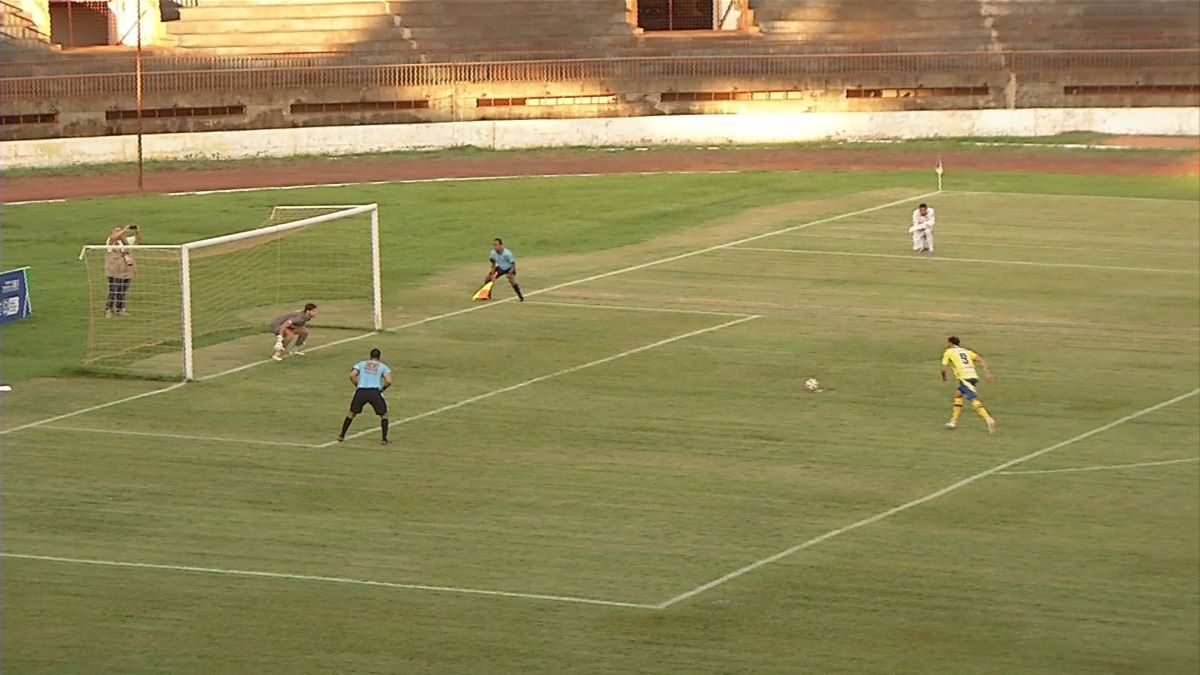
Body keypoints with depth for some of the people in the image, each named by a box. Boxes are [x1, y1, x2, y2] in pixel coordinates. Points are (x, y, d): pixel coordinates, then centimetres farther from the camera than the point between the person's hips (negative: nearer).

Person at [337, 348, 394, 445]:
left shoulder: (361, 364, 18)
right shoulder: (383, 366, 14)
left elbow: (352, 375, 1)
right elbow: (388, 381, -1)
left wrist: (357, 385, 15)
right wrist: (382, 389, 16)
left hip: (361, 392, 1)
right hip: (375, 392, -1)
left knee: (352, 413, 21)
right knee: (383, 415, 17)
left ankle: (342, 436, 22)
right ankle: (384, 439, 9)